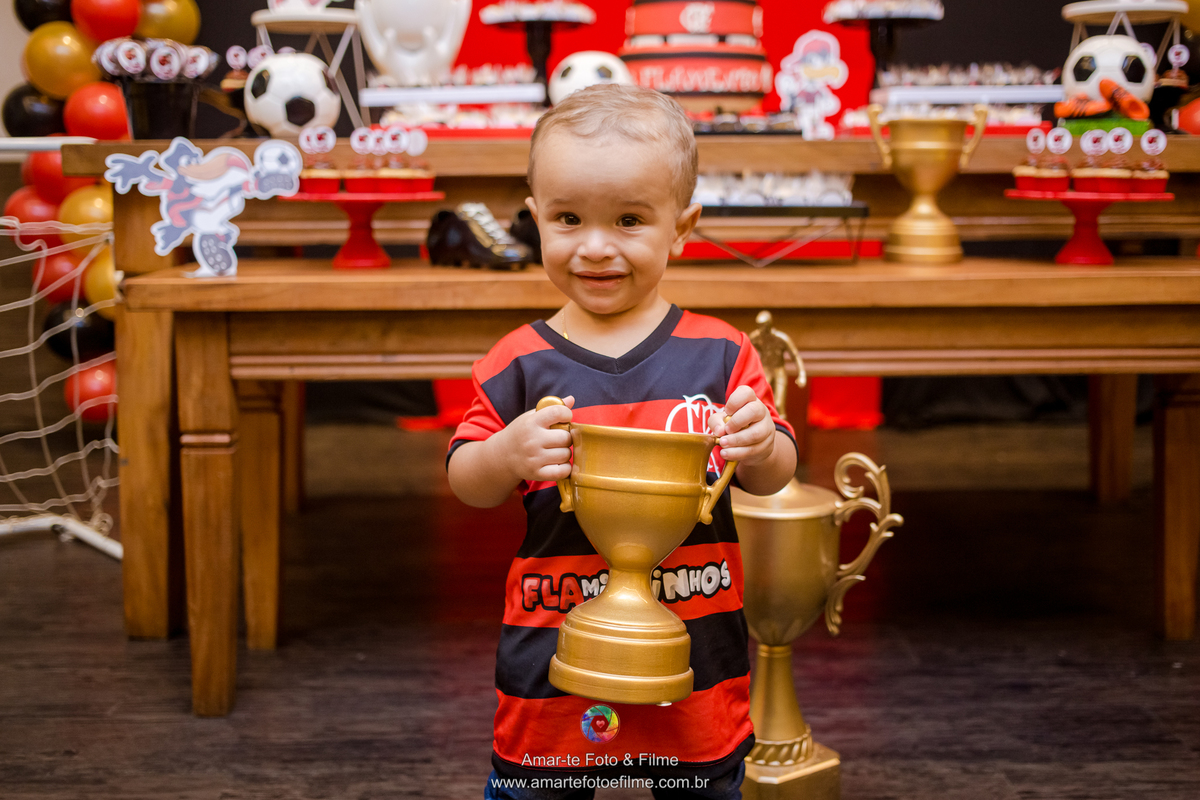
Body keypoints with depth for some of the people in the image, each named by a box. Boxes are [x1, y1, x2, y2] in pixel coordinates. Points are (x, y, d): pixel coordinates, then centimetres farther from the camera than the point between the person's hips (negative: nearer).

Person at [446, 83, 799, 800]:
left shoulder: (720, 354, -4)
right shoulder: (520, 364, -4)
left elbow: (774, 479, 0)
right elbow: (466, 485, -1)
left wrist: (761, 448, -23)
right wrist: (506, 454, -22)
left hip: (698, 654, 0)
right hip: (554, 659, 0)